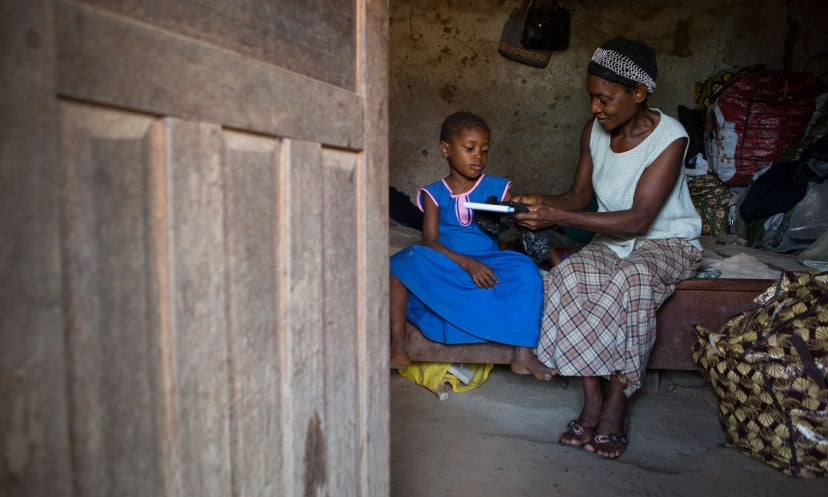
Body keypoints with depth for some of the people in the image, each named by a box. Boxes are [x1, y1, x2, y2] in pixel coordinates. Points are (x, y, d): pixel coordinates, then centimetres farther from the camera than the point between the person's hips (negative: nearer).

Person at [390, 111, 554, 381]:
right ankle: (396, 345, -22)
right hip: (443, 273, 0)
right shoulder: (434, 194, 5)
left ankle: (524, 354, -25)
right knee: (401, 263, -26)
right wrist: (466, 263, -22)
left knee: (525, 268, -28)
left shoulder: (496, 188, 9)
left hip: (487, 269, 1)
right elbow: (430, 242, -7)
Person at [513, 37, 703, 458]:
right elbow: (580, 195, 6)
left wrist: (559, 217, -32)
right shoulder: (595, 131, -2)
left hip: (667, 243, -4)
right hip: (611, 241, 5)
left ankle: (616, 406, -25)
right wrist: (543, 202, -17)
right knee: (566, 276, -28)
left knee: (634, 279, -38)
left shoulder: (669, 138, -20)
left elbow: (638, 220, -26)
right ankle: (592, 399, -22)